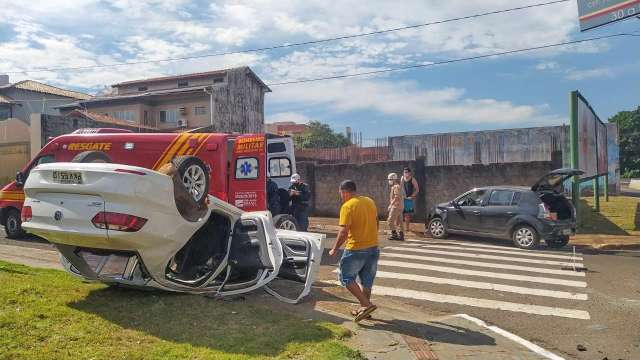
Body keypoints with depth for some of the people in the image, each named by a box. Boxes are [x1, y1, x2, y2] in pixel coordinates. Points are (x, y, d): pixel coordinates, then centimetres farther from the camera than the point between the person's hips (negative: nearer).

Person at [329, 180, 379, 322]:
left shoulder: (347, 206, -15)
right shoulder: (370, 202, 7)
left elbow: (344, 232, -20)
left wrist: (334, 249, -9)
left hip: (356, 249, -7)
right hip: (373, 247, 7)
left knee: (347, 278, 7)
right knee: (367, 281, 17)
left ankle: (366, 305, -2)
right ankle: (364, 309, 27)